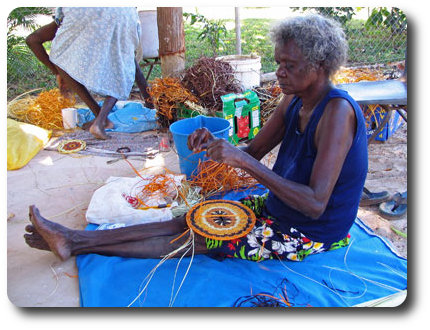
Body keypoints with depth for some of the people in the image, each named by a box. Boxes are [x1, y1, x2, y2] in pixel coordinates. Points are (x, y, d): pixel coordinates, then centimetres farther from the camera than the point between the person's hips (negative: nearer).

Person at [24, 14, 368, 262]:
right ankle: (77, 239, 5)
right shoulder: (294, 102, -1)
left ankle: (79, 242, 1)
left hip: (310, 234, -7)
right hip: (276, 208, 7)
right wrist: (215, 145, -16)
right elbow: (253, 151, 5)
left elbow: (315, 204, -33)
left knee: (193, 238, -9)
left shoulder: (336, 111, -27)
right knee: (188, 220, 0)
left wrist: (245, 162, -37)